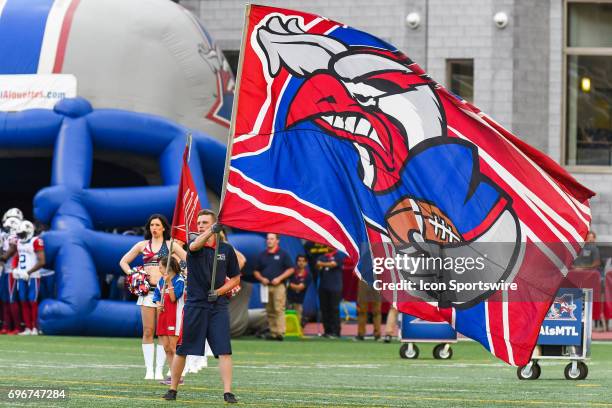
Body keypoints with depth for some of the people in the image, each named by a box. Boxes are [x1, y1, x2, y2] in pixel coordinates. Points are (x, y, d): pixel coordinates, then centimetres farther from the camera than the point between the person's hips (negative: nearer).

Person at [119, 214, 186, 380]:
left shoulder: (171, 245, 7)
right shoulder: (142, 245, 13)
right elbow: (123, 261, 19)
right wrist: (132, 274, 5)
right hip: (147, 290, 2)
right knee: (148, 331, -1)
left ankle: (160, 370, -1)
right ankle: (149, 369, 1)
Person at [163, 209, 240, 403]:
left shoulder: (226, 249, 6)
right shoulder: (194, 246, -1)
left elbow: (235, 279, 14)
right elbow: (195, 245, -28)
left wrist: (219, 291, -5)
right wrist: (210, 232, -48)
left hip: (218, 305, 1)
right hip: (194, 305, -1)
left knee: (224, 350, -10)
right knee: (182, 350, 5)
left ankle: (228, 392, -9)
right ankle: (173, 389, 19)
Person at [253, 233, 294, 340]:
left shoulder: (283, 254, 4)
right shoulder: (262, 255, 15)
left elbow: (290, 269, 1)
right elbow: (256, 271, 19)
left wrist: (279, 278, -10)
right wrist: (261, 278, -2)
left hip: (278, 286, -5)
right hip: (266, 286, 5)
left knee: (279, 309, -14)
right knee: (269, 311, 4)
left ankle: (280, 332, -18)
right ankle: (273, 332, 7)